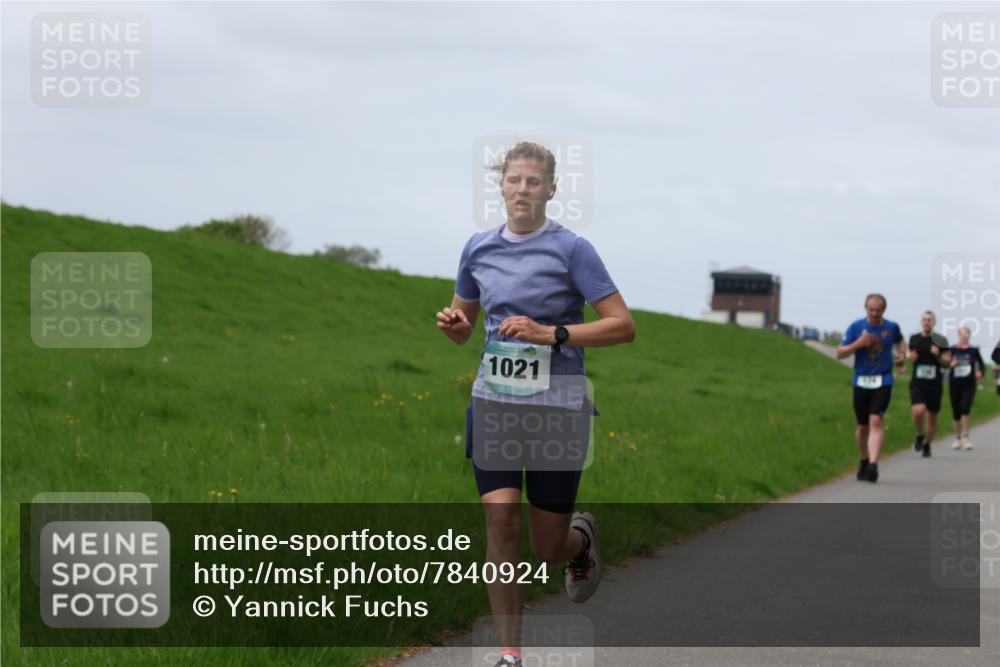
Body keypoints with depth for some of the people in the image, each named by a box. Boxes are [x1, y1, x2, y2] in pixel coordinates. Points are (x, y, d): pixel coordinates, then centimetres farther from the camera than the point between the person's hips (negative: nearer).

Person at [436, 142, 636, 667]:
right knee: (500, 521, -13)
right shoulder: (479, 248, 8)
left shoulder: (571, 250, -7)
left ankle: (582, 535, 42)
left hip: (557, 409, -3)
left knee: (548, 549, 4)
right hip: (494, 404, 3)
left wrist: (551, 333, -20)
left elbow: (623, 326, -11)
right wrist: (451, 323, -4)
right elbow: (462, 328, 20)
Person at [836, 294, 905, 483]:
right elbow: (840, 353, -1)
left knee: (875, 421, -18)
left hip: (883, 381, -1)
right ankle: (864, 461, 31)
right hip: (861, 381, 1)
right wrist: (858, 343, -16)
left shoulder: (891, 327, 3)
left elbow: (900, 341, 27)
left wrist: (902, 354, 6)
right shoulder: (856, 327, -1)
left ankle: (873, 465, -26)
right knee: (863, 426, 8)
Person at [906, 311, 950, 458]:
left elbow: (948, 360, 0)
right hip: (917, 383, 0)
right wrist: (911, 357, -1)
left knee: (932, 417, 7)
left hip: (935, 384, 0)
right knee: (918, 411, -23)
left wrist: (938, 355, -19)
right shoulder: (914, 339, 6)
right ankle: (920, 435, 5)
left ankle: (927, 444, 28)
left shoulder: (940, 341, 0)